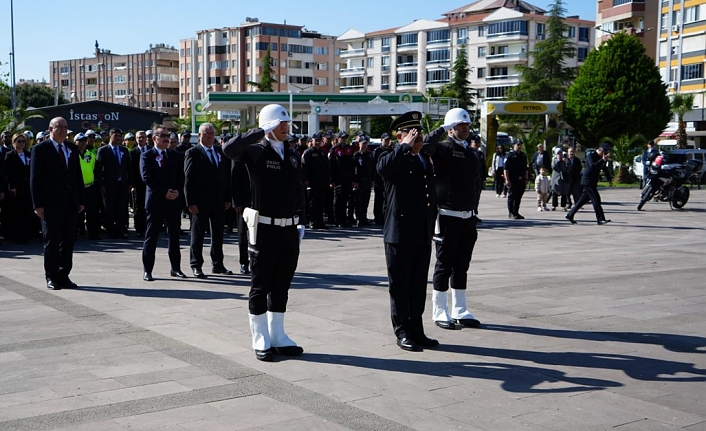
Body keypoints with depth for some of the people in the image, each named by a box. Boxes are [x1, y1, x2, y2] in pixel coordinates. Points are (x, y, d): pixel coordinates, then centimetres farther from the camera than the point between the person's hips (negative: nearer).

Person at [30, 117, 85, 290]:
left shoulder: (72, 149, 12)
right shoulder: (40, 149, -3)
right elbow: (34, 179, -6)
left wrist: (80, 201, 7)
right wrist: (37, 204, -11)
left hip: (70, 204, 5)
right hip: (50, 204, -5)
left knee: (68, 241, 7)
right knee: (52, 242, 3)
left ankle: (63, 275, 16)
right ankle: (51, 277, 12)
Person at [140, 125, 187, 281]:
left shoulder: (175, 156, 13)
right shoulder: (147, 156, -2)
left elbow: (181, 176, 10)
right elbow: (147, 178, -11)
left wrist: (177, 191, -8)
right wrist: (164, 192, -16)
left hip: (174, 200, 5)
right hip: (155, 201, -5)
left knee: (175, 235, 9)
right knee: (151, 236, 0)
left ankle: (175, 268, 17)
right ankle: (147, 270, 5)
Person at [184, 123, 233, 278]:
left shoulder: (221, 152, 10)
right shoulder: (192, 153, -5)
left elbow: (227, 176, 11)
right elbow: (188, 179, -9)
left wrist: (228, 198, 5)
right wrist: (191, 202, -14)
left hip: (219, 201, 5)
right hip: (200, 202, -5)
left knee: (218, 234, 12)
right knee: (197, 234, 4)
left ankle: (217, 265, 22)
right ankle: (196, 266, 12)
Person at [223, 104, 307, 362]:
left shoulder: (293, 156, 11)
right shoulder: (256, 152, -6)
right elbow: (229, 149, -27)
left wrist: (301, 222, 11)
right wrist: (261, 132, -22)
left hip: (289, 229, 6)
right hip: (264, 229, -5)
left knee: (281, 285, 13)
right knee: (261, 287, 4)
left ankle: (278, 337, 24)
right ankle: (261, 340, 14)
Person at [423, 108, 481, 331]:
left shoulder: (472, 153, 14)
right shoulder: (443, 149, -7)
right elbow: (426, 144, -30)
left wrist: (474, 213, 16)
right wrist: (443, 128, -16)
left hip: (468, 218, 6)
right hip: (447, 217, -6)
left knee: (462, 267, 13)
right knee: (444, 266, 2)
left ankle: (460, 311, 22)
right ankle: (440, 312, 11)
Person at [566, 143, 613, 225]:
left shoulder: (600, 157, 11)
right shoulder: (591, 156, -15)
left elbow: (605, 168, 22)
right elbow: (593, 166, -32)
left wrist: (609, 179, 13)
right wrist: (603, 160, -35)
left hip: (593, 182, 9)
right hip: (588, 181, -9)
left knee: (584, 199, 11)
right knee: (596, 199, -13)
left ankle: (570, 215, 18)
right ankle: (600, 219, -14)